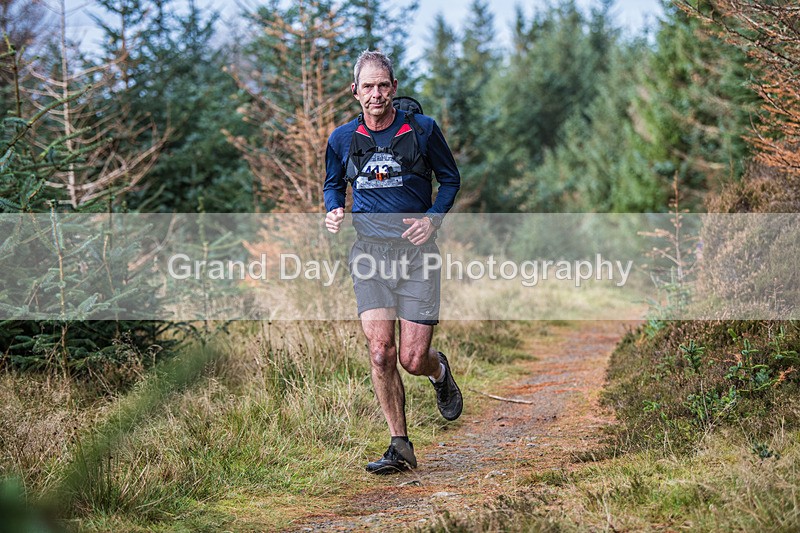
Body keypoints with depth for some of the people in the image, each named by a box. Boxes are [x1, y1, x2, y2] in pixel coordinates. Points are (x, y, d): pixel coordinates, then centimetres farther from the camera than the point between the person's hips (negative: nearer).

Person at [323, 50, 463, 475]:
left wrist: (432, 218, -6)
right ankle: (400, 447, 1)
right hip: (369, 249, 2)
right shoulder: (342, 139, 5)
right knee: (380, 351, -11)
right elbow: (333, 184, 22)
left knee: (413, 360, -4)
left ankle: (440, 372, 35)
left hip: (416, 249, -2)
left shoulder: (422, 130, -1)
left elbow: (450, 179, 10)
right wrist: (333, 212, -1)